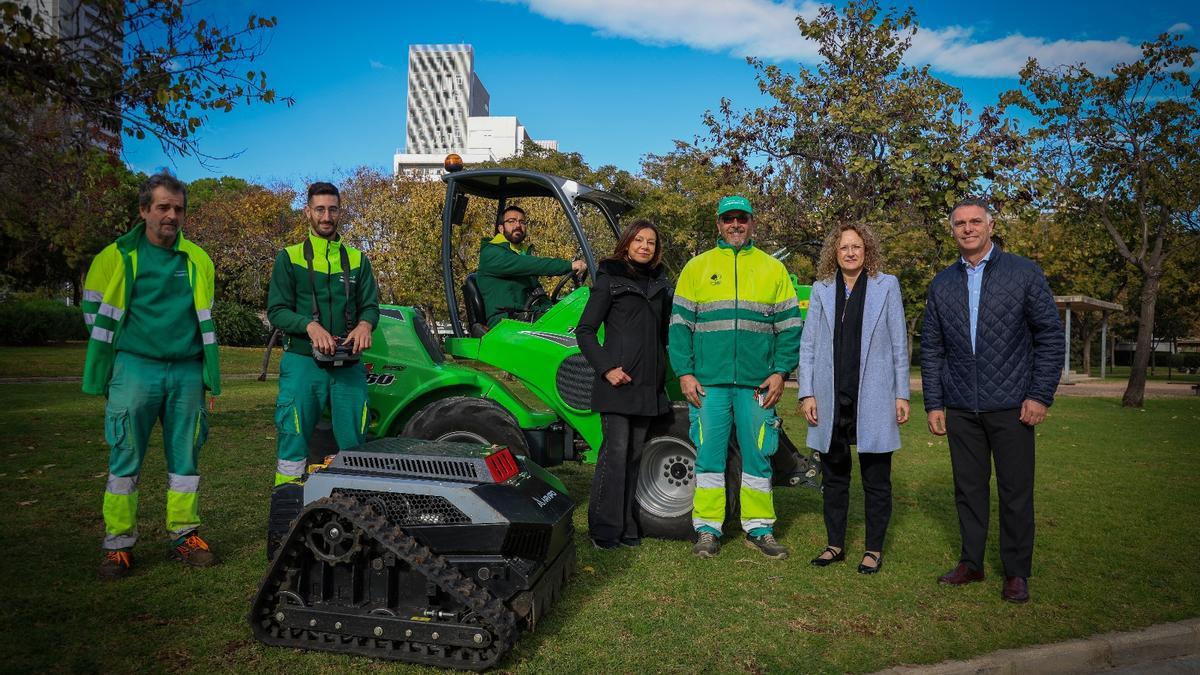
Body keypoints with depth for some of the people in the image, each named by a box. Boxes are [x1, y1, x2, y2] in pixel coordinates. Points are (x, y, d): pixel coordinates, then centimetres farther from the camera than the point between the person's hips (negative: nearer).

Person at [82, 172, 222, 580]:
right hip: (134, 368, -2)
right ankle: (119, 544, 9)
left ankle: (184, 535, 16)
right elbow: (94, 312, 9)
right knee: (125, 458, 0)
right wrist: (129, 346, 9)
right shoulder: (117, 256, 1)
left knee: (185, 457, 6)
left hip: (187, 372, 3)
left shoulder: (198, 260, 9)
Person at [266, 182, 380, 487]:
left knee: (355, 443, 9)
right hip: (302, 362, -2)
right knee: (293, 443, 1)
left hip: (348, 366, 3)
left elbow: (371, 305, 10)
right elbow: (276, 310, -2)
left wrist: (365, 324, -14)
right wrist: (311, 326, -21)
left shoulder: (357, 259, 14)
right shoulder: (289, 257, 6)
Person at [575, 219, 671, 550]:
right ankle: (604, 528, 0)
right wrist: (606, 368, -14)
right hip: (617, 382, -5)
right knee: (616, 451, -10)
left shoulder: (661, 284, 15)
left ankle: (625, 525, 19)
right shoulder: (609, 280, -1)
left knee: (634, 454, 10)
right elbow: (584, 331, -4)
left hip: (648, 384, 6)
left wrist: (663, 372, 12)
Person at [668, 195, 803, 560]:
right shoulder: (697, 267, 8)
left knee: (757, 457, 7)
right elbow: (679, 324, 5)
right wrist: (684, 372, -4)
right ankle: (707, 529, 15)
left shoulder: (773, 268, 10)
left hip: (757, 383, 1)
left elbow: (790, 325, 8)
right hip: (708, 382, 0)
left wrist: (780, 372, -2)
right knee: (709, 456, 4)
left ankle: (759, 528, 20)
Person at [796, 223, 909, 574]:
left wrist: (902, 394, 0)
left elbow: (899, 344, 4)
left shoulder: (886, 285, 3)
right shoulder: (821, 288, 6)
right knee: (833, 476, 11)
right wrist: (806, 393, -1)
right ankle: (835, 544, 24)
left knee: (876, 479, 6)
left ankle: (874, 548, 19)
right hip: (831, 400, 2)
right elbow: (807, 344, 6)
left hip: (873, 400, -2)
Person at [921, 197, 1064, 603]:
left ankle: (1017, 572, 17)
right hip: (960, 409, 3)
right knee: (968, 489, 9)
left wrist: (1040, 395, -7)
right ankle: (971, 563, 22)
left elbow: (1050, 336, -1)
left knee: (1016, 491, 4)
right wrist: (933, 403, 6)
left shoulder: (1024, 273, 0)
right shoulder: (942, 284, 9)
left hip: (1010, 405, -3)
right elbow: (931, 349, 11)